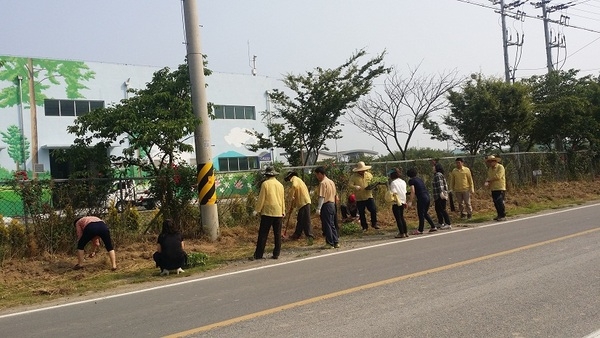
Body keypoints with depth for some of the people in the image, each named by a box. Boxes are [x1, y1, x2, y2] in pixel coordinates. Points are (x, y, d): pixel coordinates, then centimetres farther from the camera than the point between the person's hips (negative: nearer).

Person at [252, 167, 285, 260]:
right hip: (278, 213, 4)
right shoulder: (280, 185, 8)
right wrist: (283, 211, 21)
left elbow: (261, 199, -7)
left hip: (267, 212, -4)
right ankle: (276, 254, 8)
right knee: (277, 234, 8)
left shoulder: (265, 184, -7)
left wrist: (257, 210, 1)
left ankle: (258, 255, 0)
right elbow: (282, 199, 13)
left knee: (263, 234, -1)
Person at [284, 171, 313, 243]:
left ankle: (310, 236, -14)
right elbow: (296, 196, 28)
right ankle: (296, 235, 24)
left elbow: (294, 186, -27)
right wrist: (293, 206, 25)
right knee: (300, 220, 16)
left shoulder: (295, 179, -2)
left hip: (304, 202, -10)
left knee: (306, 220, -12)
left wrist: (291, 197, -16)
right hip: (302, 203, 10)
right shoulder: (297, 180, 26)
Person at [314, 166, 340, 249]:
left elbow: (322, 197, -19)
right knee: (332, 224, 14)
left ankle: (330, 243, 2)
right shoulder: (331, 182, 13)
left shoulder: (322, 183, -14)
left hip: (326, 205, -9)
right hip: (332, 205, 9)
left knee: (327, 225, -1)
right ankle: (336, 242, 15)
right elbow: (335, 195, 17)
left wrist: (318, 208, -18)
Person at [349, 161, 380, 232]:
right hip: (359, 198, -2)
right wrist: (355, 187, -33)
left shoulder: (369, 175, 6)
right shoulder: (354, 176, -6)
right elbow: (350, 184, -13)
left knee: (373, 210, -3)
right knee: (361, 213, 5)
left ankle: (374, 223, 17)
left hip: (369, 196, 2)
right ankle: (364, 226, 19)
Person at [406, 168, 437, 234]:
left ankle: (420, 230, 6)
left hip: (421, 198, -8)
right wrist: (413, 198, 35)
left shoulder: (411, 180, -3)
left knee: (420, 214, 1)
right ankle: (433, 227, 21)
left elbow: (413, 192, -12)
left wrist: (410, 201, -11)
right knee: (425, 213, 20)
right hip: (428, 197, 8)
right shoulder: (419, 179, 20)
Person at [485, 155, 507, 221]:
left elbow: (498, 177, -18)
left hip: (500, 188, -7)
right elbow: (489, 177, 14)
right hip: (493, 188, 7)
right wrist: (487, 182, -8)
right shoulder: (490, 169, 15)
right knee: (496, 203, 8)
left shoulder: (500, 167, -8)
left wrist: (489, 180, -8)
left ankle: (503, 216, -6)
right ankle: (499, 215, 17)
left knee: (500, 202, -12)